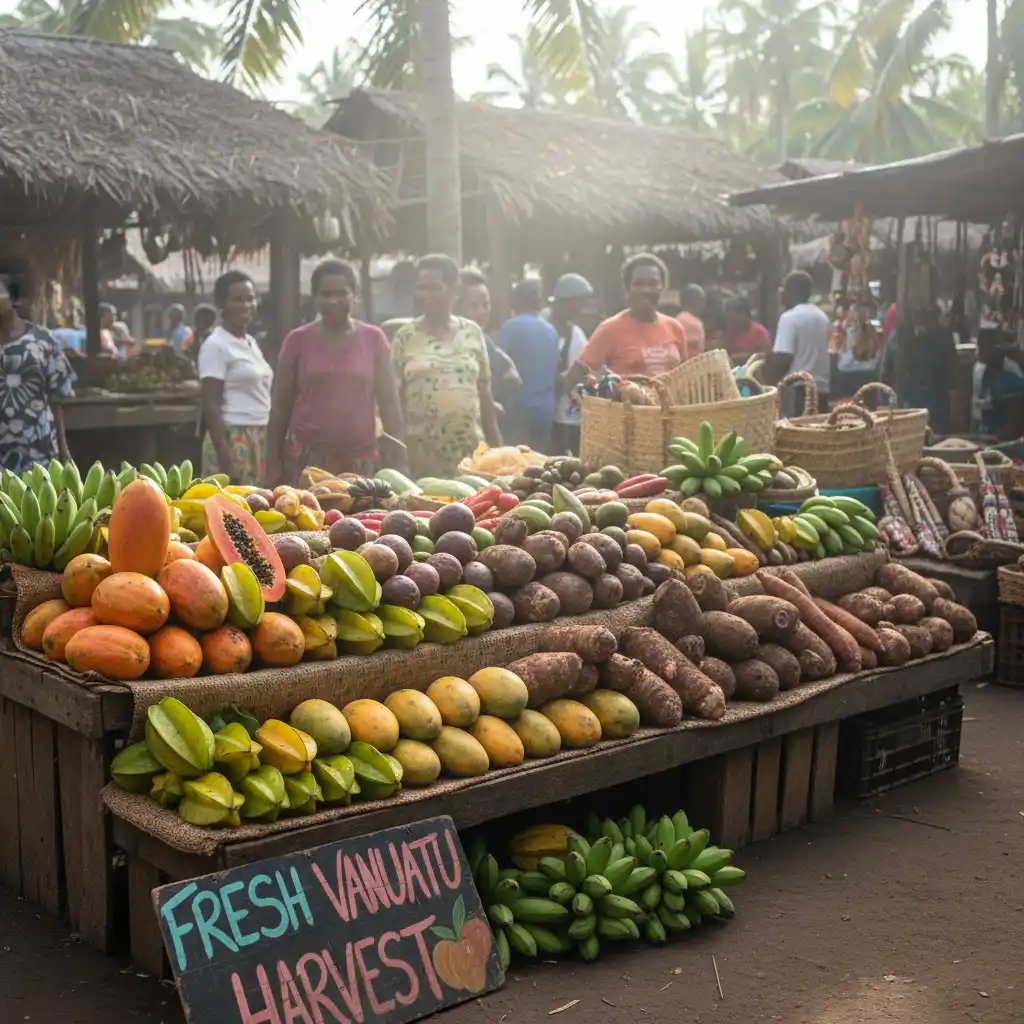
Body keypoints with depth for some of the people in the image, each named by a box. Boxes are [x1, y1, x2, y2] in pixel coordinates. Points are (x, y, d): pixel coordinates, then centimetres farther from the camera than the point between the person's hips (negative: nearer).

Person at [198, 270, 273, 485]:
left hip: (259, 440, 8)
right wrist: (226, 462, -19)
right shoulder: (216, 346, -9)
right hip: (232, 441, -8)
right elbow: (211, 407, -13)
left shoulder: (251, 342, 14)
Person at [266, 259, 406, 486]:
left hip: (361, 458, 1)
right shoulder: (298, 340, 3)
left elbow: (389, 403, 5)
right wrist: (273, 462, 1)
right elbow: (280, 406, 6)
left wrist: (399, 460, -1)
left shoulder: (373, 339, 5)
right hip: (305, 456, -1)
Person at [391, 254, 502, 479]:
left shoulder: (473, 333, 7)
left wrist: (496, 444, 7)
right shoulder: (405, 337, 2)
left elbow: (484, 392, 10)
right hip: (422, 449, -2)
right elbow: (394, 396, 3)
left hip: (469, 446, 2)